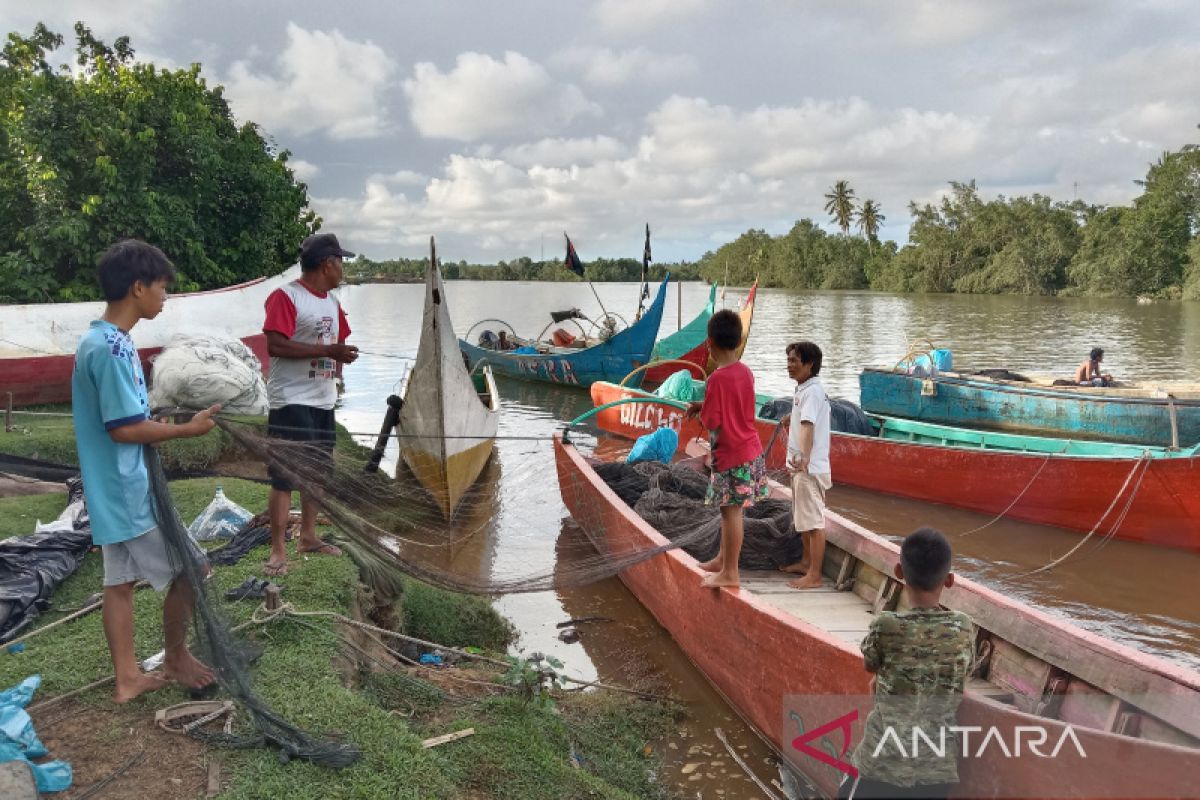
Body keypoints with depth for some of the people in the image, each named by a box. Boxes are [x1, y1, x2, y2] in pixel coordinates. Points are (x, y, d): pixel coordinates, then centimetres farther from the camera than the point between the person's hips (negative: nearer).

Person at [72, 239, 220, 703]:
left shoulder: (100, 341, 10)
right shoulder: (112, 348, -22)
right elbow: (125, 428, -22)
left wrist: (165, 425, 10)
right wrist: (187, 429, -13)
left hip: (114, 490, 10)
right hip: (129, 490, -10)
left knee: (120, 580, 14)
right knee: (188, 569, 2)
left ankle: (127, 678, 23)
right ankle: (175, 658, 19)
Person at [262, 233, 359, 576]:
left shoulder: (332, 302, 14)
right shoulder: (285, 297, -13)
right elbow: (275, 345, -22)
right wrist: (328, 351, -24)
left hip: (323, 401, 9)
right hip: (291, 402, -9)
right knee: (285, 477, -6)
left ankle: (308, 536, 28)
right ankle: (278, 551, 0)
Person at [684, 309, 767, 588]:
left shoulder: (717, 378, -20)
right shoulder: (746, 371, 5)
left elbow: (712, 422, -19)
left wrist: (701, 412, 1)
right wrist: (705, 406, 10)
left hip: (730, 454, -8)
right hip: (750, 449, 8)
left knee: (732, 511, 0)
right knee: (729, 509, 19)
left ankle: (730, 573, 9)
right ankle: (723, 559, 32)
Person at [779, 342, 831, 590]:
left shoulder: (813, 391, -20)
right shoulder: (803, 389, 11)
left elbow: (808, 426, -36)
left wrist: (804, 457, -49)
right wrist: (791, 418, 51)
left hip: (810, 467, -11)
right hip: (800, 466, 11)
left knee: (813, 522, -4)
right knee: (803, 519, 22)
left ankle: (814, 576, 1)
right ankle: (806, 562, 36)